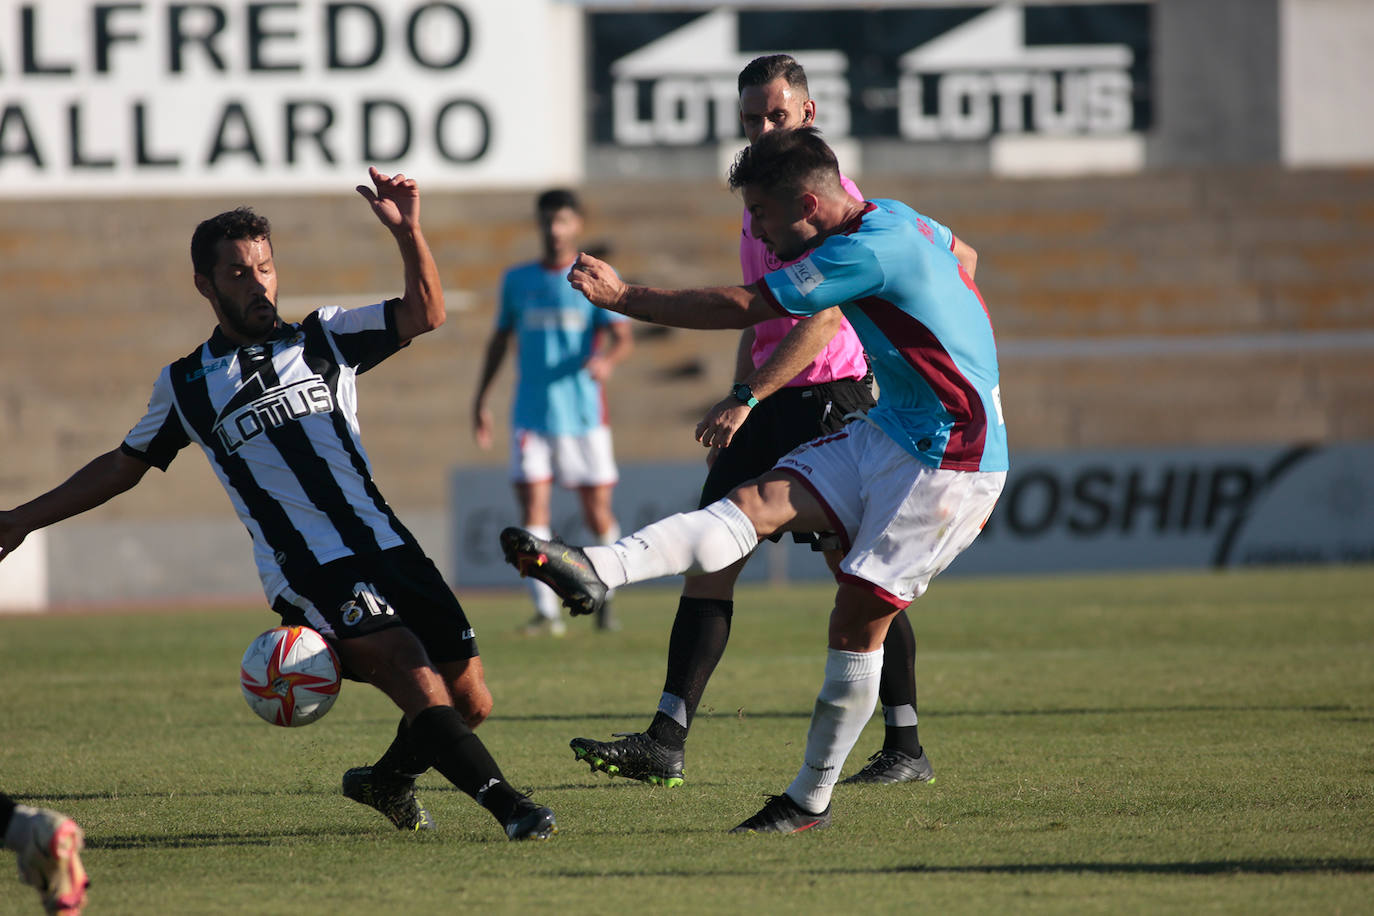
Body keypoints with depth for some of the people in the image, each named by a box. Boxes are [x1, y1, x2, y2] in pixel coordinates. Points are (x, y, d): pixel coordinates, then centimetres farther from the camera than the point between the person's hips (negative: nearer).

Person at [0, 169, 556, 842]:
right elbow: (123, 466, 24)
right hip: (308, 573, -4)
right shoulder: (185, 387, 11)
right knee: (414, 677, -27)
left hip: (387, 548, 4)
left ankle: (388, 781, 29)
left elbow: (425, 315, 3)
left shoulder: (323, 338, 14)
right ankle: (505, 804, -34)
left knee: (469, 702, 2)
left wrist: (407, 232, -13)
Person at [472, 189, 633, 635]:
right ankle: (546, 611, -12)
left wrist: (607, 359, -32)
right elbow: (500, 339, 20)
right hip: (531, 413, 2)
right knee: (532, 508, -12)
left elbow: (622, 338, -10)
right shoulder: (517, 280, 11)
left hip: (583, 414, -2)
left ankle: (604, 598, 25)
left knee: (597, 513, 1)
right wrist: (480, 399, 15)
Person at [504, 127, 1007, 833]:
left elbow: (740, 307, -20)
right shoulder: (893, 221, 6)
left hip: (946, 468, -9)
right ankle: (596, 571, -24)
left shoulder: (870, 251, -23)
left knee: (858, 618, -7)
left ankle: (812, 798, 1)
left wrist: (623, 297, -12)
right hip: (887, 433, 9)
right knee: (759, 501, -10)